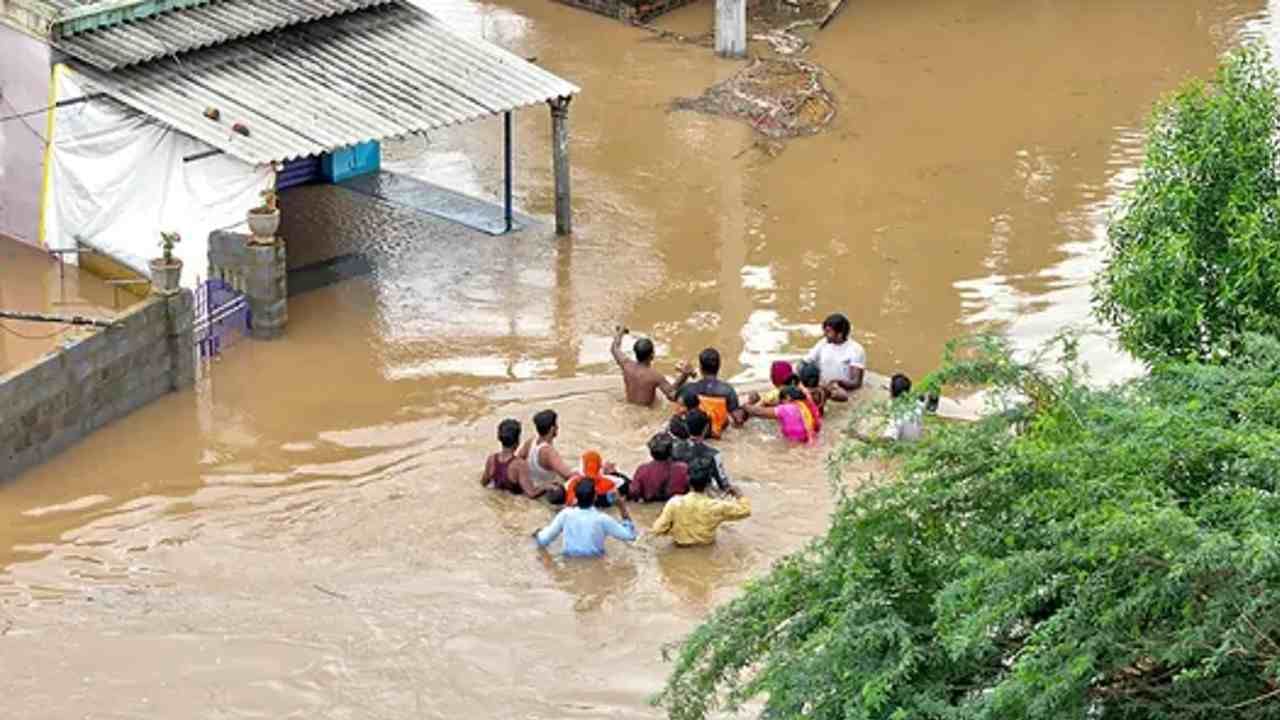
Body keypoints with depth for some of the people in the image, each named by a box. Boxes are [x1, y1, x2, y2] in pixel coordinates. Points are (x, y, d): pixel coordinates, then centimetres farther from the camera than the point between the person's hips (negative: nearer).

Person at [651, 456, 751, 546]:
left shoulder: (675, 503, -25)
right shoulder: (717, 507, -25)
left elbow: (658, 529, -17)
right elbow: (745, 510, -11)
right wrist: (738, 495, 6)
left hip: (681, 548, 1)